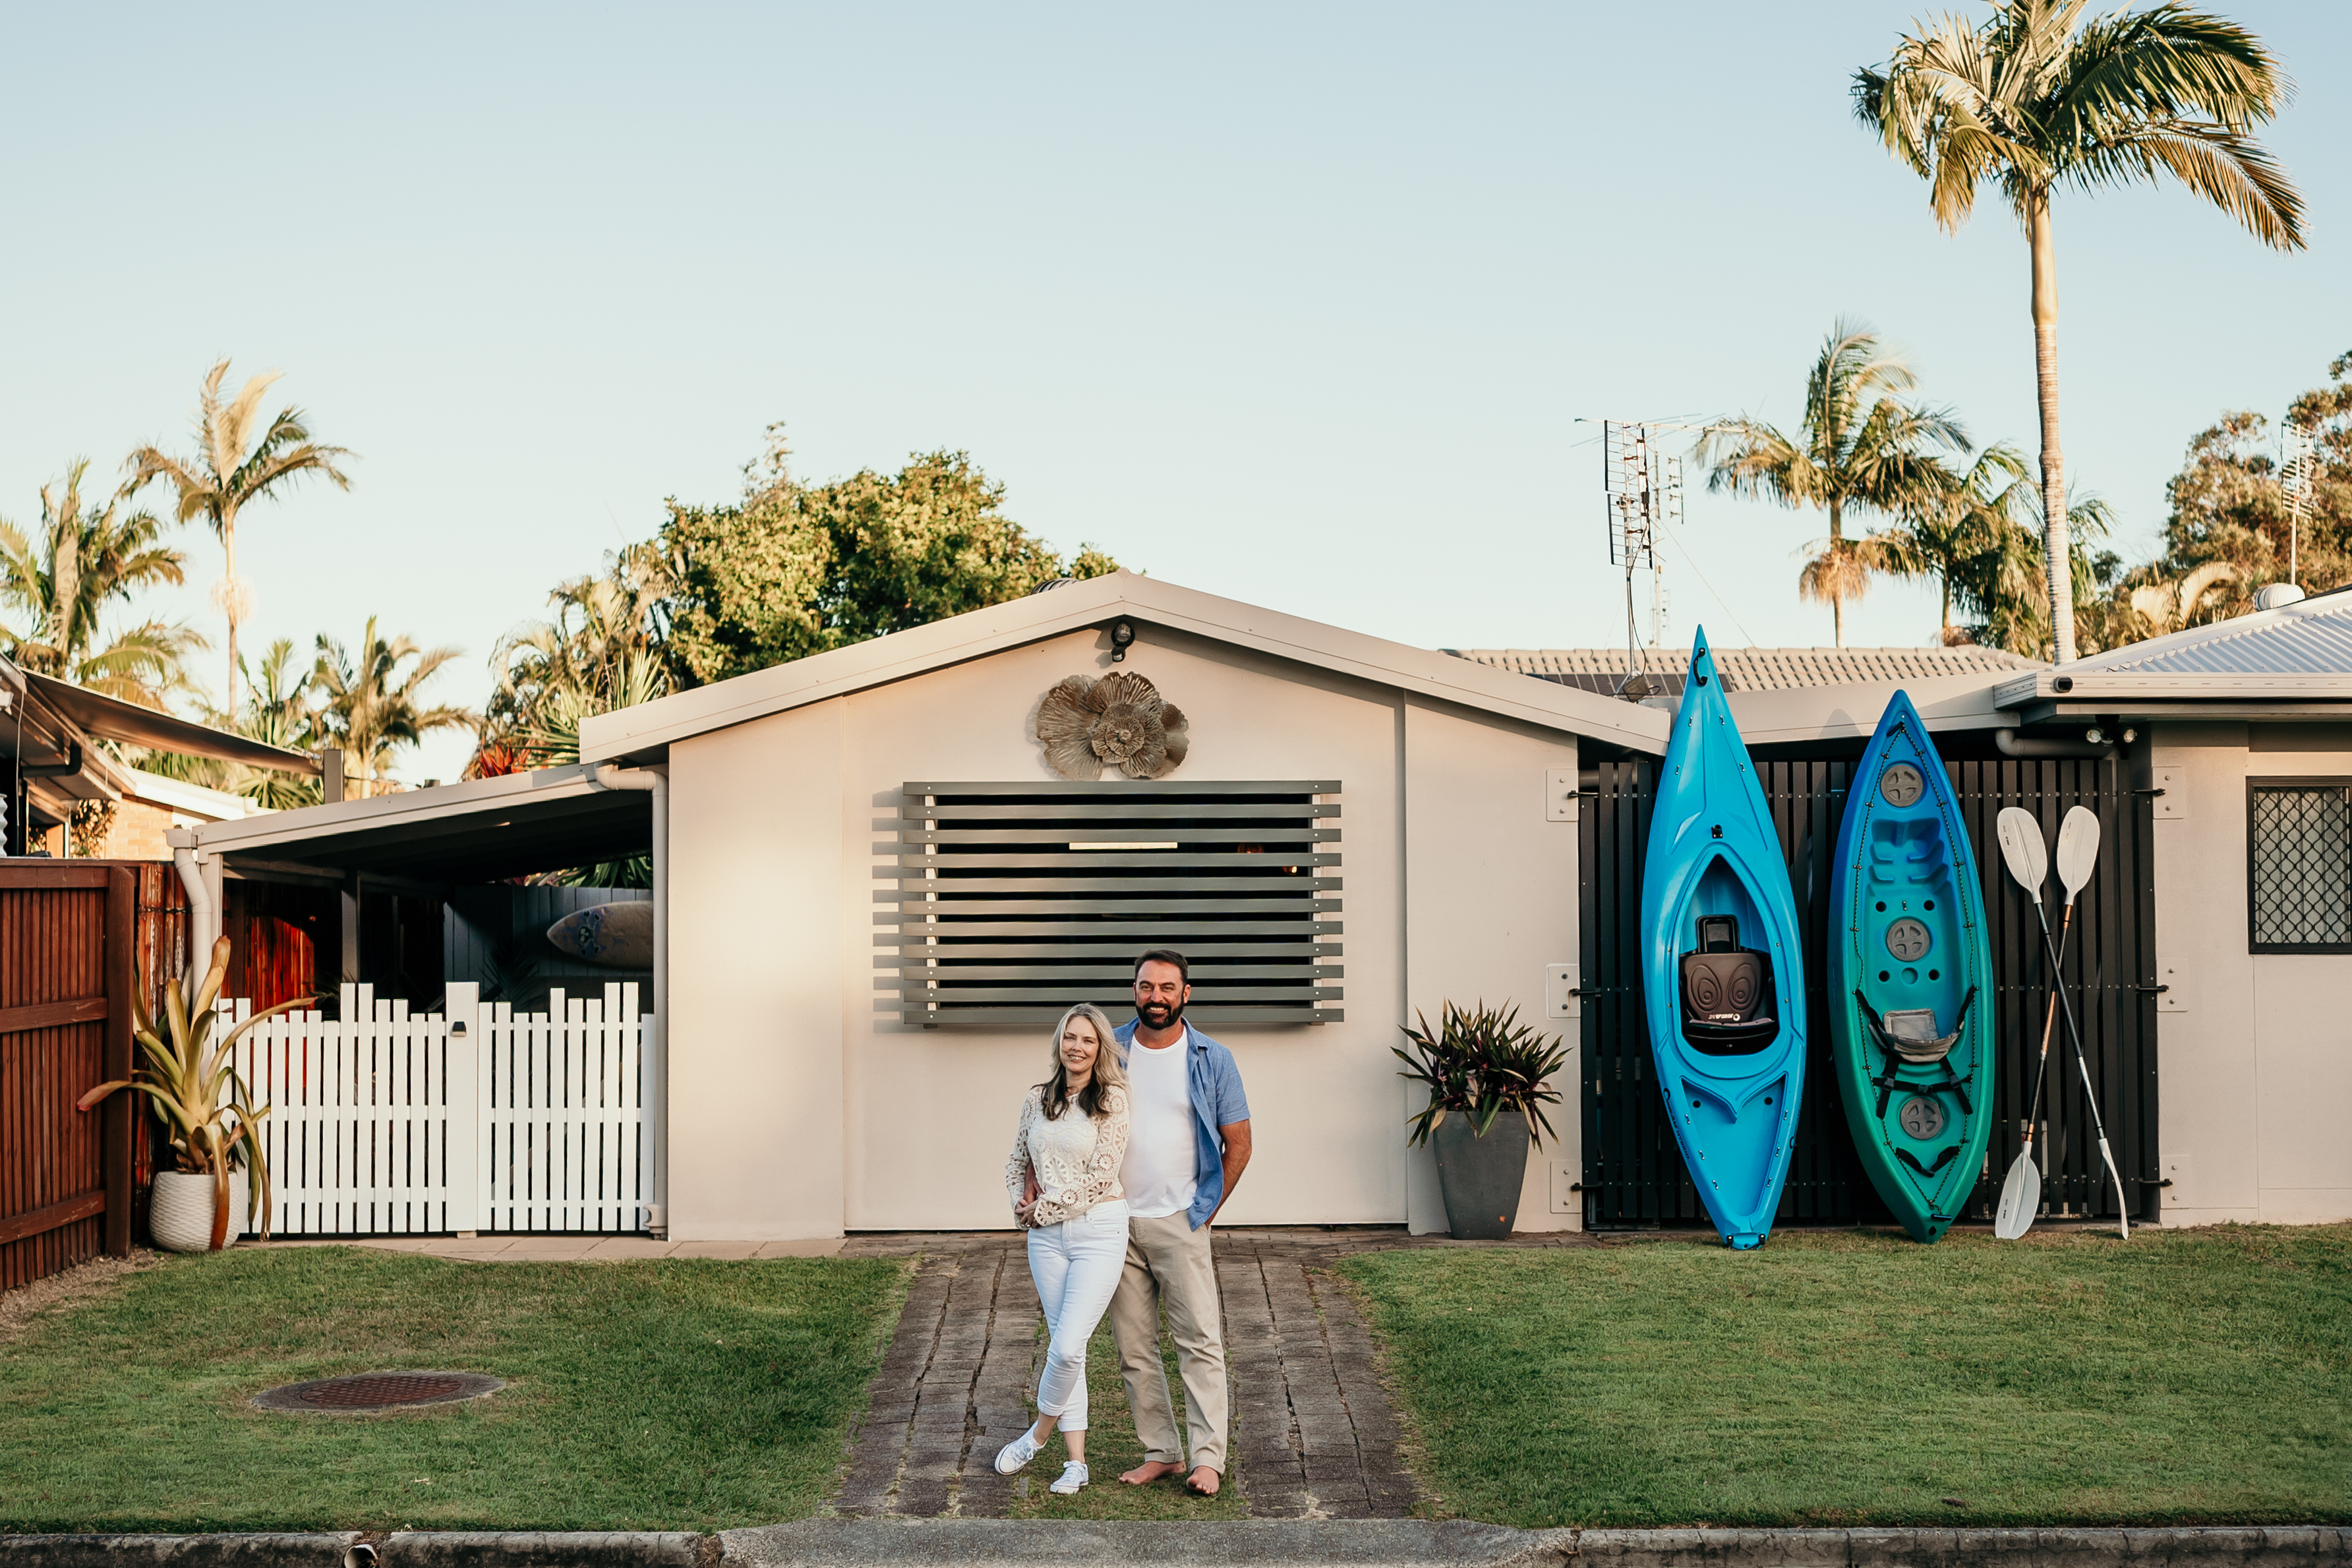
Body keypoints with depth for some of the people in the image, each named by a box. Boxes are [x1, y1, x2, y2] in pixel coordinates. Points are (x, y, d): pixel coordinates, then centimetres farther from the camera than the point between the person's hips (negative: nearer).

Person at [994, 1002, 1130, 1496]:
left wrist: (1042, 1209, -7)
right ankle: (1076, 1462, 11)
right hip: (1046, 1236, 5)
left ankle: (1039, 1433, 12)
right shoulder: (1038, 1099, 9)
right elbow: (1017, 1162, 20)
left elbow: (1101, 1176, -12)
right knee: (1064, 1347, 6)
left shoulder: (1111, 1099, -6)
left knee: (1068, 1347, -12)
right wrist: (1023, 1204, 2)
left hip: (1098, 1230, -5)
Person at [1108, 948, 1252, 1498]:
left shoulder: (1212, 1060, 0)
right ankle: (1161, 1451, 14)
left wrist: (1205, 1211, 1)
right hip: (1115, 1223, 3)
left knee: (1199, 1340, -8)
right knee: (1134, 1348, 6)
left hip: (1178, 1221, -3)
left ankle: (1206, 1456, -6)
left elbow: (1238, 1144, 4)